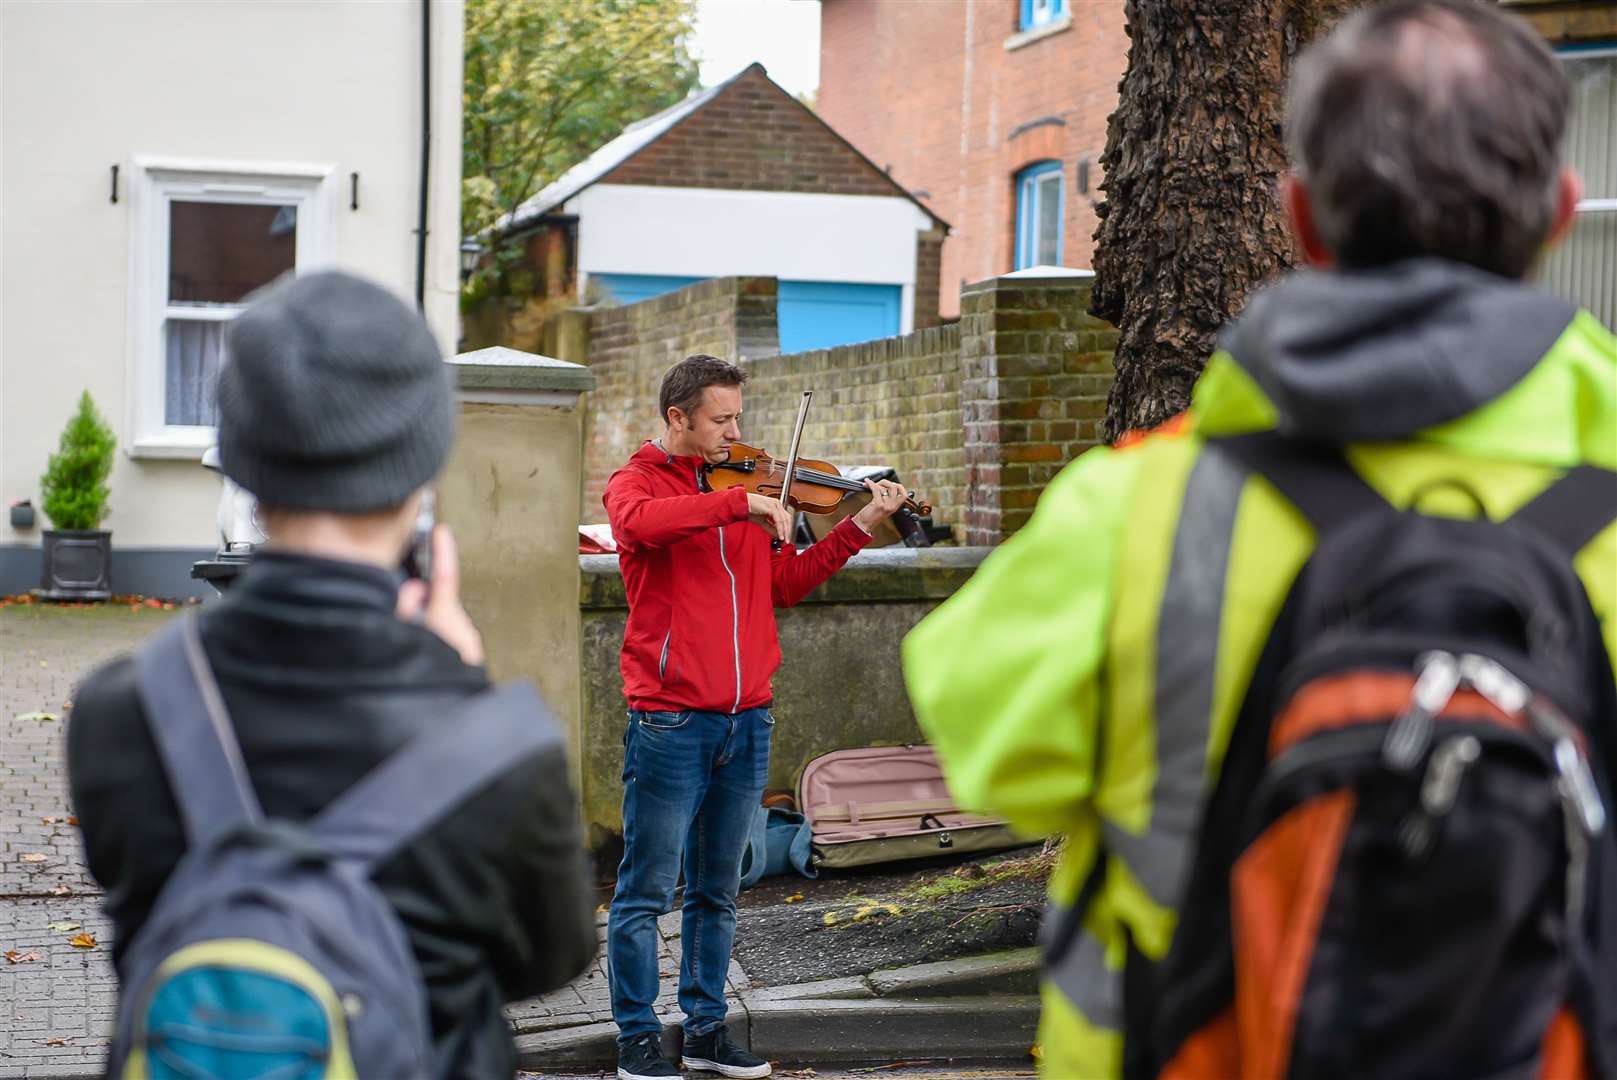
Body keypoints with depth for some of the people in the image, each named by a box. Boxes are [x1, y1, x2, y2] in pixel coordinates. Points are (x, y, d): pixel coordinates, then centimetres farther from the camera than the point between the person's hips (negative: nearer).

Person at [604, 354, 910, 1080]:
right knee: (647, 889, 0)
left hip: (746, 720, 6)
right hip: (670, 720, -6)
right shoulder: (637, 483, -2)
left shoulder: (743, 489, 16)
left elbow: (786, 584, 14)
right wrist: (740, 503, -28)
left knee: (717, 891, 13)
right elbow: (644, 523, -28)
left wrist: (857, 528, 7)